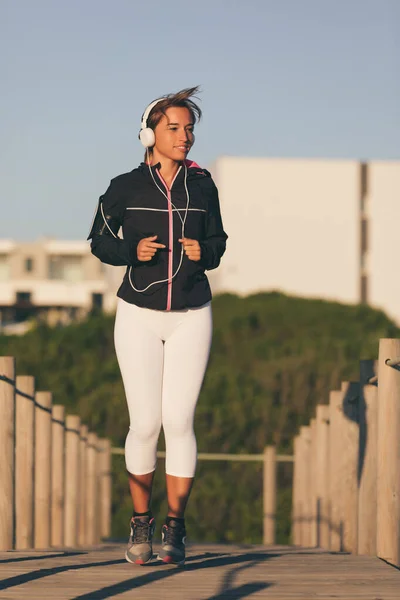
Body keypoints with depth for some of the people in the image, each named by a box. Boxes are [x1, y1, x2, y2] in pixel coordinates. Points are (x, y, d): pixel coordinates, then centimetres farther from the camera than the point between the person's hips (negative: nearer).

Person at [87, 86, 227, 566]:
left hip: (191, 316, 1)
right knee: (145, 424, -3)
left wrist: (204, 252, -11)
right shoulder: (124, 188, -2)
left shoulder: (202, 186, 2)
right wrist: (133, 250, -12)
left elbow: (217, 243, 12)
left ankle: (175, 528, 3)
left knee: (179, 421, -7)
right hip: (139, 314, -1)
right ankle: (140, 521, 16)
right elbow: (100, 241, 7)